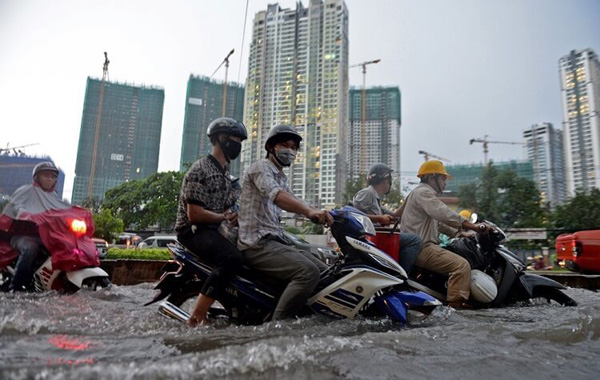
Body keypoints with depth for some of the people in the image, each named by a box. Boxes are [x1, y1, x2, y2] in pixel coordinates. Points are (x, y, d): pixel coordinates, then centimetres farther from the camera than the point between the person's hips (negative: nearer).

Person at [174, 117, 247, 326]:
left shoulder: (226, 173, 18)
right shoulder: (200, 170, -12)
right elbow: (194, 214, -19)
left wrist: (235, 217, 2)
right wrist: (224, 217, -11)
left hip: (214, 230, 10)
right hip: (193, 231, -10)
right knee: (232, 258, -32)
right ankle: (197, 317, -29)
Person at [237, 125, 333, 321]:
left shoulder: (282, 178, 25)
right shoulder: (261, 167, -5)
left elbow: (294, 202, 17)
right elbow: (276, 195, -26)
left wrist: (321, 214, -3)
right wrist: (310, 211, -41)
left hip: (277, 241, 9)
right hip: (258, 244, -9)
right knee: (308, 272, -28)